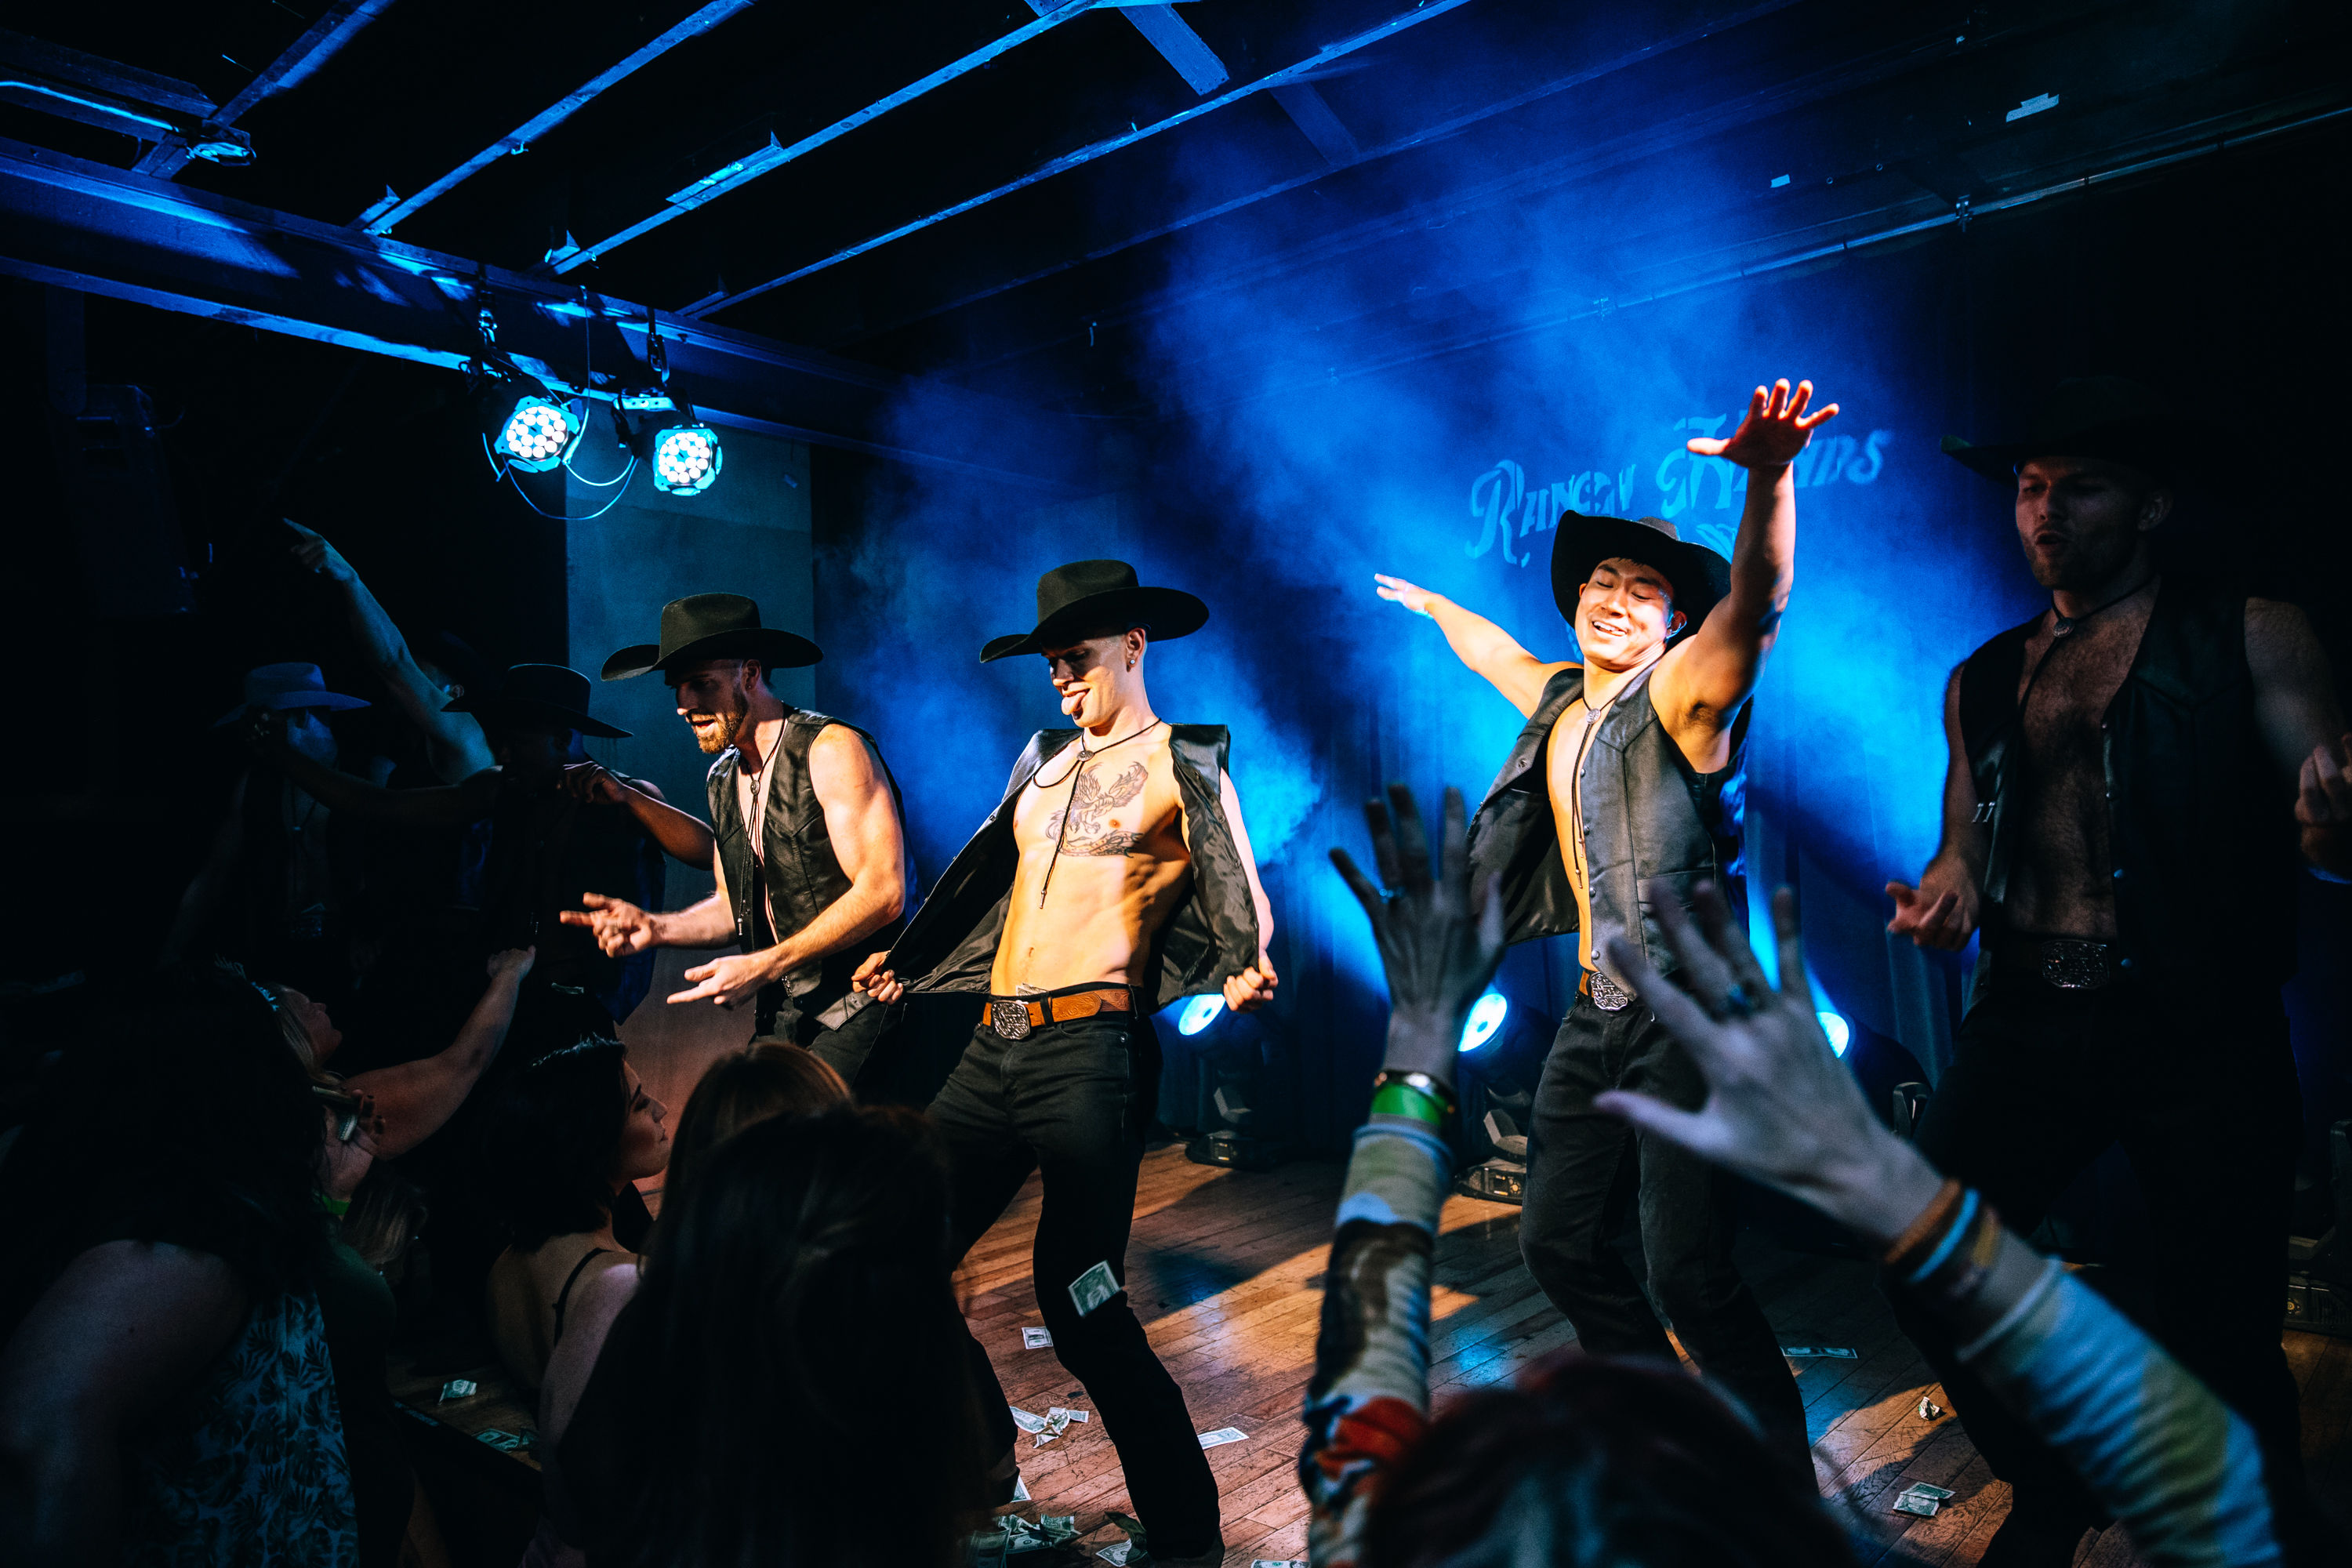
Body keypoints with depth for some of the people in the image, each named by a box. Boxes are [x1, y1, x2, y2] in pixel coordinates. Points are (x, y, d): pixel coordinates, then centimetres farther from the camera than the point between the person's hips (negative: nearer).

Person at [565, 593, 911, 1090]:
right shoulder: (723, 779, 13)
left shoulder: (831, 750, -12)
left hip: (856, 1005, -7)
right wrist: (656, 927, 1)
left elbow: (881, 892, -18)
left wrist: (761, 967, -18)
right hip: (779, 1011, 7)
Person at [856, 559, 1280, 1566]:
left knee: (1078, 1301, -12)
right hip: (995, 1046, 7)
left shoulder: (1182, 763, 1)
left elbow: (1243, 903, -6)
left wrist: (1243, 972, -26)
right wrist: (906, 963, 30)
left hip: (1092, 1048, -7)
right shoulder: (1044, 761, 20)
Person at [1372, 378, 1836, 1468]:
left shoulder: (1680, 695, -10)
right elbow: (1497, 652, 33)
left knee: (1687, 1274, -13)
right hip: (1596, 1016, 8)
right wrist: (1431, 605, 50)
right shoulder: (1559, 697, 11)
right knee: (1557, 1241, 15)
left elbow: (1754, 604, -30)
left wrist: (1769, 477, -47)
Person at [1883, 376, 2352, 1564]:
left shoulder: (2249, 636, 2)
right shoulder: (1980, 684, 14)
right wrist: (1945, 892, -2)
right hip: (2026, 1022, 4)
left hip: (2201, 1030, -3)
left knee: (2218, 1334, 3)